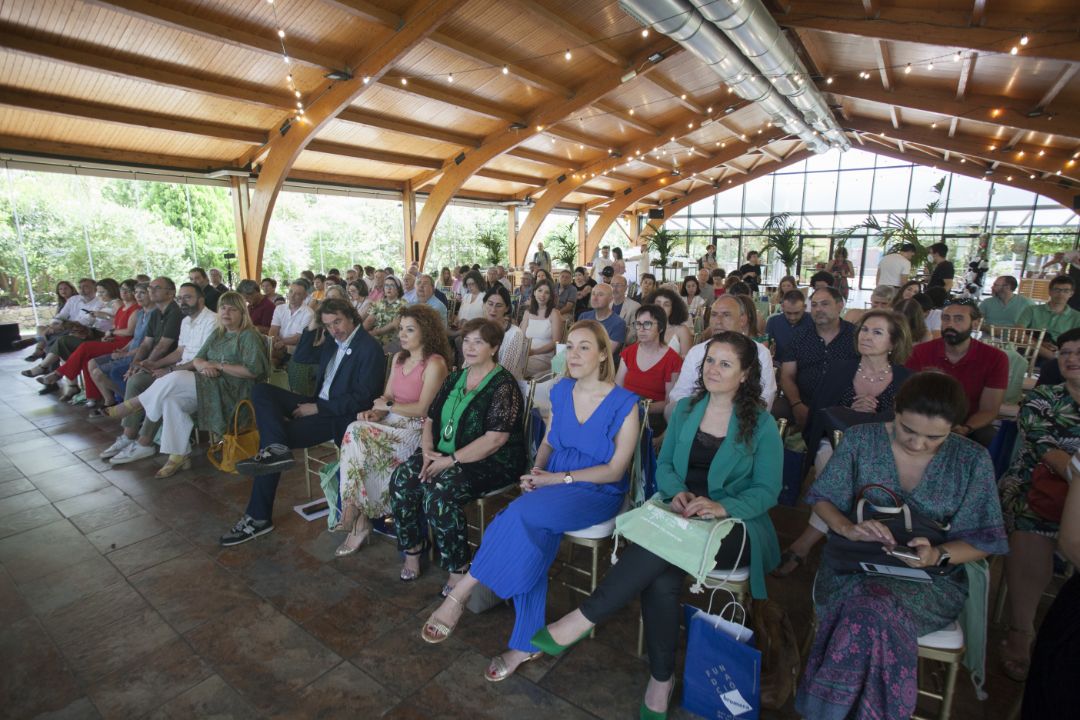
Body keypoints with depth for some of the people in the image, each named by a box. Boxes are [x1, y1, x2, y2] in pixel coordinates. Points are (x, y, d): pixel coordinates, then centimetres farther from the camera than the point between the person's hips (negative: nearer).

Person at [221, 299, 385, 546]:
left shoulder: (370, 348, -14)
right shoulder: (332, 344, 16)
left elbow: (362, 399, -20)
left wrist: (317, 408, -18)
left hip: (340, 416, -9)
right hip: (318, 405, 10)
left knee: (270, 433, -19)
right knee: (260, 390, -10)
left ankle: (259, 518, -13)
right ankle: (276, 447, -34)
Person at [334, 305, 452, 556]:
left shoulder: (435, 364, -9)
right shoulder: (398, 358, 16)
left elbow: (422, 409, -14)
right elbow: (386, 396, 17)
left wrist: (387, 407, -6)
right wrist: (375, 412, -4)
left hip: (416, 429, -7)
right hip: (392, 422, 7)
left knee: (355, 434, -23)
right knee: (355, 432, -23)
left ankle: (358, 518, -9)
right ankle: (359, 519, -18)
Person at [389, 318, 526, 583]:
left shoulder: (503, 385, -11)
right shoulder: (455, 378, 13)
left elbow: (494, 439, -19)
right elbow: (431, 419, 16)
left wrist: (451, 461, -19)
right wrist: (427, 450, -3)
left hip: (490, 463, -7)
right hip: (443, 455, 7)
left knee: (439, 492, -29)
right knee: (401, 478, -15)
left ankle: (458, 570, -12)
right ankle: (412, 551, 2)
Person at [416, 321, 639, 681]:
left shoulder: (624, 404, -10)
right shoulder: (561, 391, 6)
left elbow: (615, 470, -11)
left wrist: (559, 478, -17)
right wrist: (537, 470, -6)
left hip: (598, 493, -4)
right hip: (553, 484, 4)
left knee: (522, 513, -30)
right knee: (534, 534, -27)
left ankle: (461, 592, -15)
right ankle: (526, 644, -12)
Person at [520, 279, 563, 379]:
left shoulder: (554, 313, 0)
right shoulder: (528, 312, 15)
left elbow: (556, 342, -6)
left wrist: (534, 351, -16)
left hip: (545, 357, -4)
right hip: (527, 355, 4)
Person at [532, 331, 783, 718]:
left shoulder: (762, 424, -1)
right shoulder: (685, 409, 9)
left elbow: (767, 490, -4)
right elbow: (663, 465, 10)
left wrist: (722, 507, -22)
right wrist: (677, 491, -12)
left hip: (736, 527, -3)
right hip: (681, 518, 3)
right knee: (661, 581, -30)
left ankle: (582, 620, -24)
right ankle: (661, 679, -8)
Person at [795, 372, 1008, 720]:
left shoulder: (972, 460, -3)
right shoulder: (860, 440, -4)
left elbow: (983, 539, 0)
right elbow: (822, 498, 2)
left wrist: (938, 556, -20)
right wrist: (848, 527, -20)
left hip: (931, 578, 0)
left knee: (871, 613, -33)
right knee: (873, 619, -34)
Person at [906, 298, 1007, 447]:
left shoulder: (995, 358, -6)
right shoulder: (920, 352, -6)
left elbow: (988, 410, -6)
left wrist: (965, 429, -26)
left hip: (971, 427, 1)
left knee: (991, 443, -29)